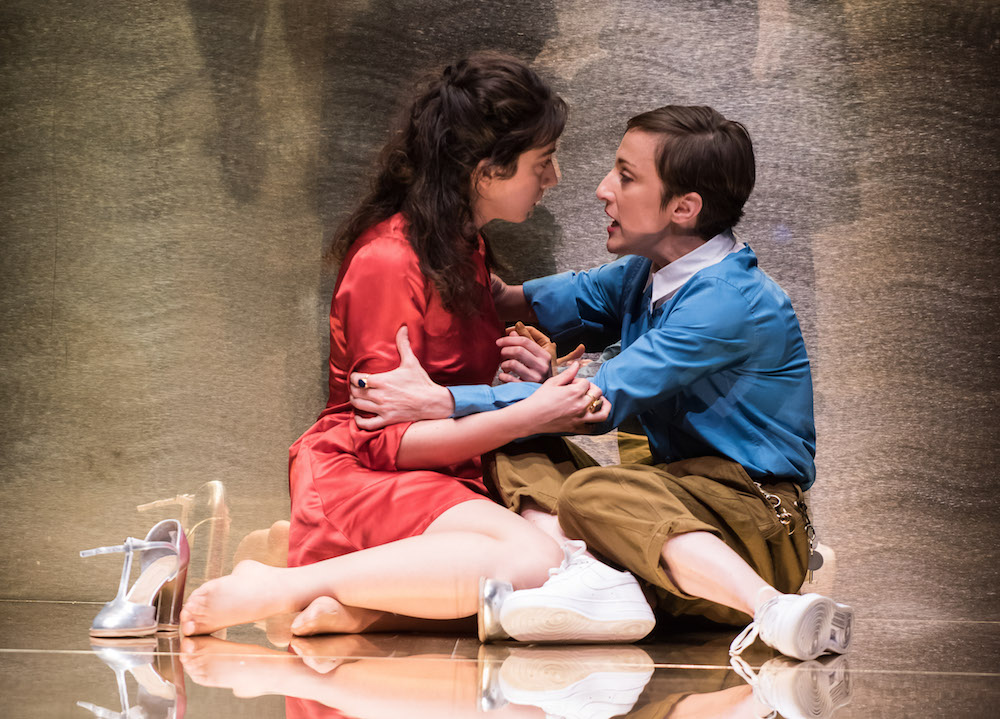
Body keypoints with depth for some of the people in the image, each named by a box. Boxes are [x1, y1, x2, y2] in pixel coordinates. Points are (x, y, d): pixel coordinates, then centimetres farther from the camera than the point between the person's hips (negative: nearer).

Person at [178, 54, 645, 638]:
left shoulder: (468, 247, 16)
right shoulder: (390, 259, -14)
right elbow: (386, 440, -16)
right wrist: (530, 416, -16)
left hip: (443, 479, 8)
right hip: (357, 479, -8)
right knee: (530, 559, -33)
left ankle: (356, 610, -20)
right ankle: (280, 589, -23)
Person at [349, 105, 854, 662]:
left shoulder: (732, 301, -20)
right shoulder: (646, 272, 8)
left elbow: (604, 401, -24)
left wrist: (443, 402, -24)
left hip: (758, 518, -9)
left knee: (592, 492, -33)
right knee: (520, 454, -6)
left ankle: (776, 611, -40)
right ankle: (578, 579, -33)